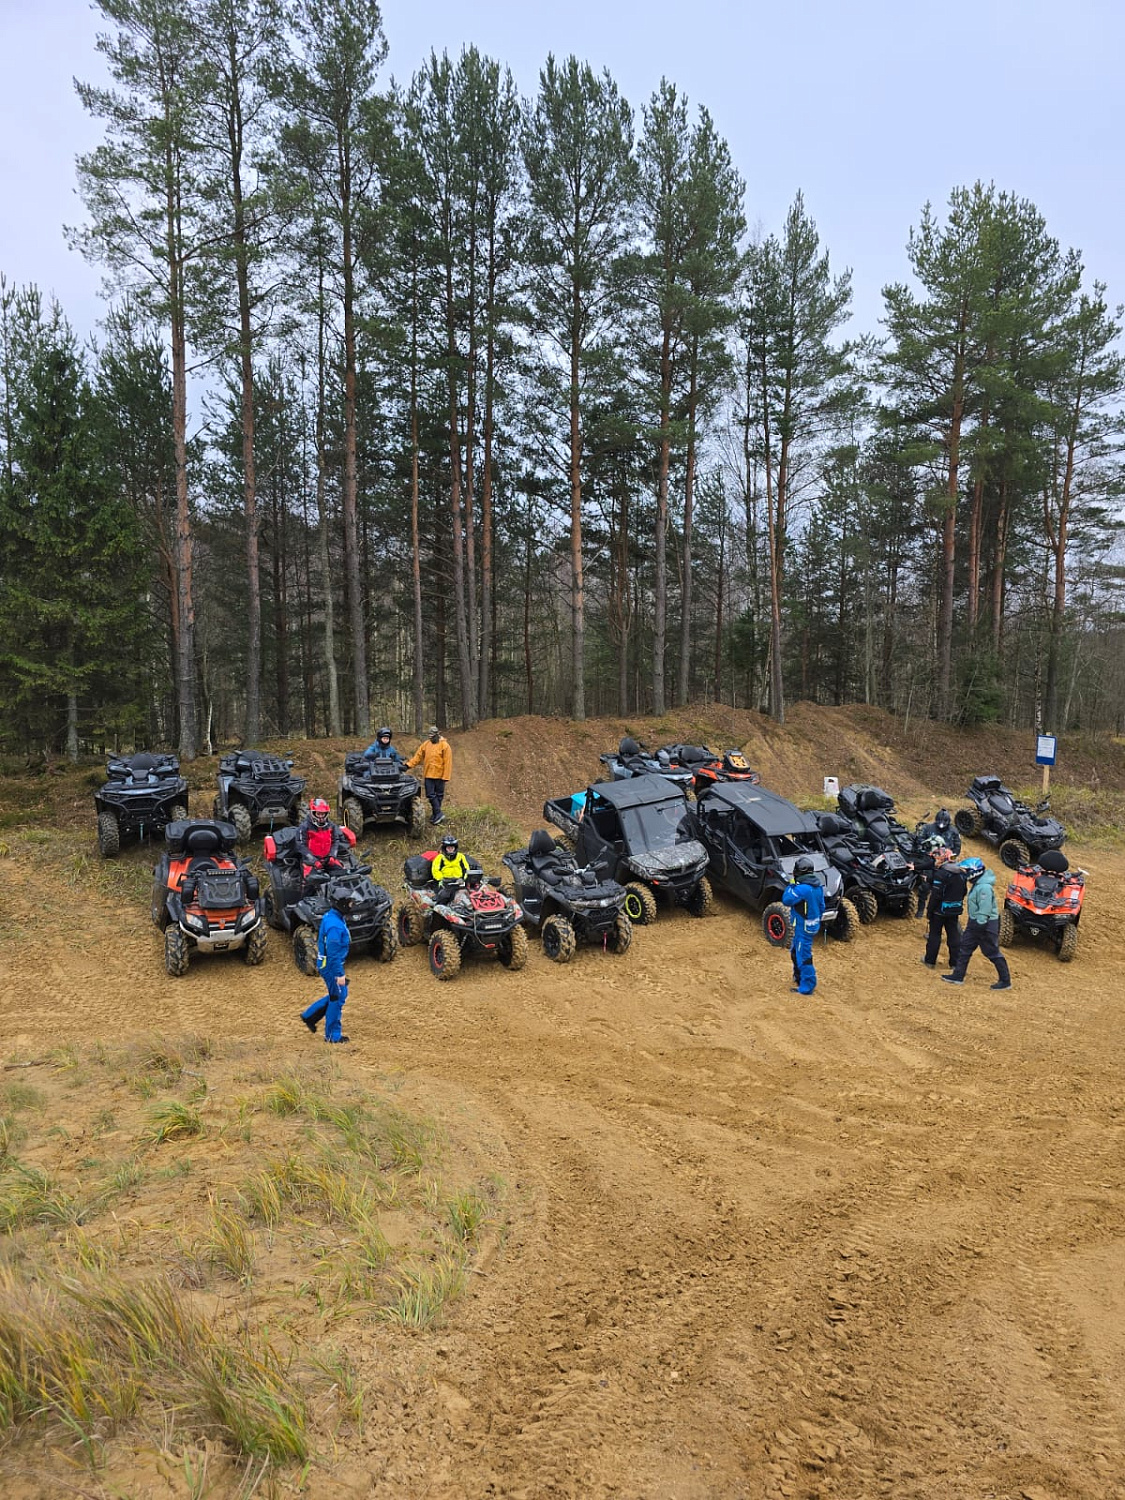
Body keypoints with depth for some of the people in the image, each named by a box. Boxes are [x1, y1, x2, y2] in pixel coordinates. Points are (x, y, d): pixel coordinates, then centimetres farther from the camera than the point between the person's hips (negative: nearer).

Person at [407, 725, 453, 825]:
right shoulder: (426, 744, 8)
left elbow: (448, 763, -10)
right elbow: (418, 756, 9)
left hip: (439, 775, -4)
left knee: (439, 795, 6)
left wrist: (446, 777, -14)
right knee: (430, 795, -2)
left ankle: (436, 814, 12)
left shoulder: (445, 746, -8)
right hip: (428, 775, 4)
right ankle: (438, 814, 3)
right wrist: (409, 765, -4)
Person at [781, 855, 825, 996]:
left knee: (803, 957, 0)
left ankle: (807, 987, 7)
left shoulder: (802, 889, -26)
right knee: (795, 952, 25)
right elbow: (821, 907, 12)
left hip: (803, 928, -9)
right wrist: (816, 919, 24)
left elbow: (787, 900, -18)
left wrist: (790, 886, -7)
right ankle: (798, 977, 40)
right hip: (813, 925, 9)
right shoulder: (818, 886, 3)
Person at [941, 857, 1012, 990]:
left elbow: (984, 910, -26)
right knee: (965, 947, 13)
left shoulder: (984, 887, -24)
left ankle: (1005, 981, 12)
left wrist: (979, 924, -24)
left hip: (985, 925, -10)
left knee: (993, 952, 0)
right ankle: (958, 976, 21)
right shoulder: (978, 884, 6)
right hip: (976, 922, 10)